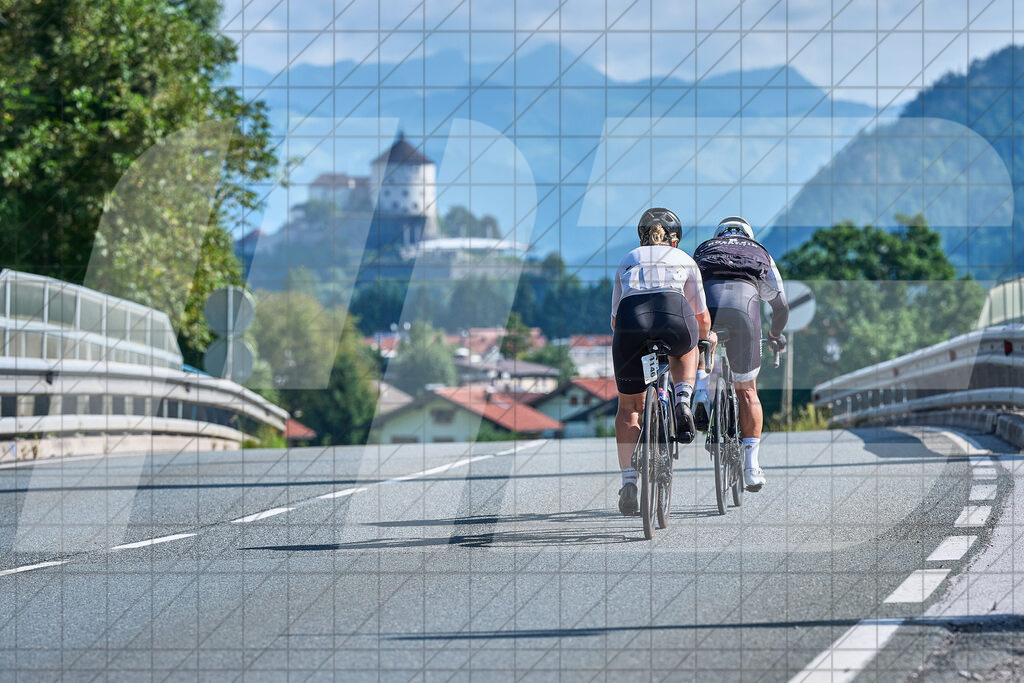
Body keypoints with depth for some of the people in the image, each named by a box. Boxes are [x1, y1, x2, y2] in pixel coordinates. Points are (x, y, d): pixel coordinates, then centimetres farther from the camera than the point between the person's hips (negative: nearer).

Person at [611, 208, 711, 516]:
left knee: (629, 405, 18)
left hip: (631, 318, 1)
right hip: (673, 314, -1)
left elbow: (615, 319, 40)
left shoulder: (627, 261, 34)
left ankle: (628, 481, 6)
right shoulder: (684, 261, 31)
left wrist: (624, 344, 58)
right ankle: (683, 401, 10)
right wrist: (705, 346, 59)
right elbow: (702, 319, 38)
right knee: (685, 350, 38)